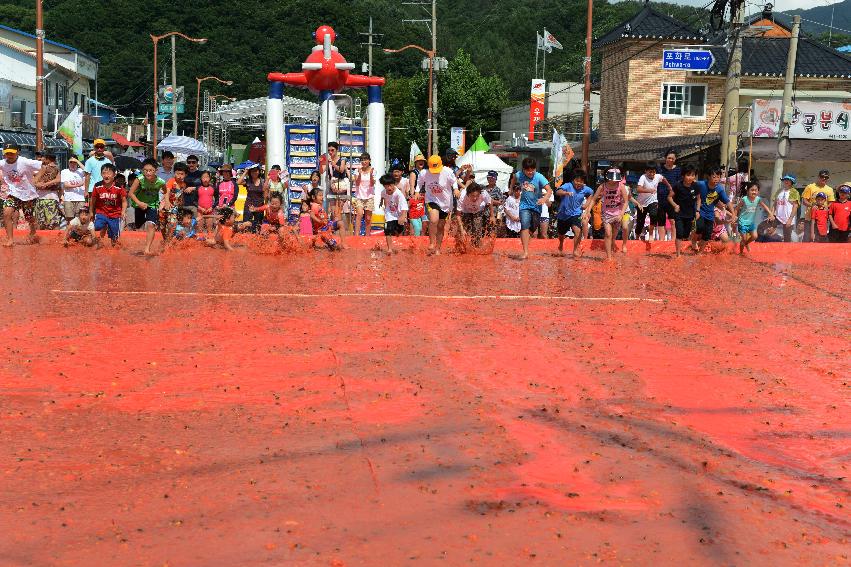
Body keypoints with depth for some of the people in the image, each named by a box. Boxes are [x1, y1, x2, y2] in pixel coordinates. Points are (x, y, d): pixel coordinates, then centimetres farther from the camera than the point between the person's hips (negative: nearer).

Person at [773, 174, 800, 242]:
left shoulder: (794, 192, -4)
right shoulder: (779, 191, 13)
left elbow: (795, 206, -9)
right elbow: (775, 203, 16)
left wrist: (790, 219, -16)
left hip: (787, 219, -5)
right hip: (778, 217, 5)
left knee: (787, 239, 2)